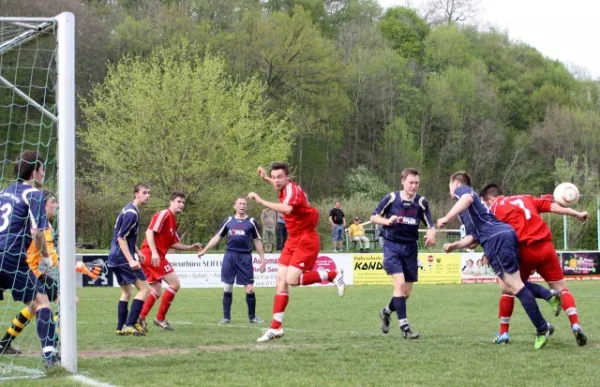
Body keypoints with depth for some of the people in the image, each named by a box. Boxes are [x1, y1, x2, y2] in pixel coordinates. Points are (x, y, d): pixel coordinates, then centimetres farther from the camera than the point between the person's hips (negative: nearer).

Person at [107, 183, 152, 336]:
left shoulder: (129, 210, 15)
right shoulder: (131, 213, -16)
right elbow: (121, 238, -21)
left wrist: (137, 251, 26)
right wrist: (131, 260, -26)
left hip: (115, 258, 10)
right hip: (123, 257, -10)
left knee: (126, 292, 17)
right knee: (144, 288, -8)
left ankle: (121, 327, 16)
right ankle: (130, 325, -13)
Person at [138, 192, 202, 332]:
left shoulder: (173, 220, 21)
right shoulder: (164, 214, -8)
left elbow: (173, 243, 25)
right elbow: (150, 232, -18)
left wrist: (190, 247, 16)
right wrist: (154, 252, -26)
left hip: (147, 257, 10)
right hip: (153, 255, -10)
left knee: (156, 291, 12)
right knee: (175, 283, -8)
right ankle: (160, 318, -3)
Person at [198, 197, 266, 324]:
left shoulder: (251, 222, 7)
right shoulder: (228, 221, 10)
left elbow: (257, 241, 11)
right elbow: (217, 237, 14)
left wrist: (262, 259, 6)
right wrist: (204, 250, 9)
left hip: (245, 257, -1)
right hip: (230, 256, 1)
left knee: (250, 288, -5)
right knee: (227, 287, 2)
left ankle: (252, 316, 8)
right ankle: (226, 317, 11)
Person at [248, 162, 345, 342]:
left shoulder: (292, 189, -21)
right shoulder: (286, 188, 6)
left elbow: (287, 209, -44)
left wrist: (261, 201, -42)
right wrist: (266, 178, 28)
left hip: (306, 240, -9)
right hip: (293, 240, 9)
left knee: (292, 279, -19)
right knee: (281, 280, 2)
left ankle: (333, 275, 0)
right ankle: (275, 328, 4)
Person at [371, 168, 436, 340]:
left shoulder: (421, 202, -3)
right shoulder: (391, 198, -7)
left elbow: (430, 225, -3)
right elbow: (373, 217, 0)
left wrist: (431, 235, -27)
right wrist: (387, 221, -20)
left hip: (410, 248, 3)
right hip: (392, 246, -3)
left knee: (406, 292, 6)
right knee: (400, 283, -20)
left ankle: (386, 312, 37)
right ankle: (404, 326, -16)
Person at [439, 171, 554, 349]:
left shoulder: (461, 190, 9)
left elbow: (468, 198, -18)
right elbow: (473, 237, 27)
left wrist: (446, 218, -16)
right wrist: (454, 246, 15)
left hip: (497, 238, -9)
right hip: (503, 236, 9)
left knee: (514, 285, -10)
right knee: (508, 286, 14)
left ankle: (542, 328, -12)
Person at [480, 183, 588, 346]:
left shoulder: (495, 208, 8)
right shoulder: (525, 198, 21)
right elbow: (553, 206, 15)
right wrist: (577, 214, 18)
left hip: (524, 251, -3)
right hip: (546, 247, 3)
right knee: (562, 288, 9)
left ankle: (503, 333, 16)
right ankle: (575, 325, -11)